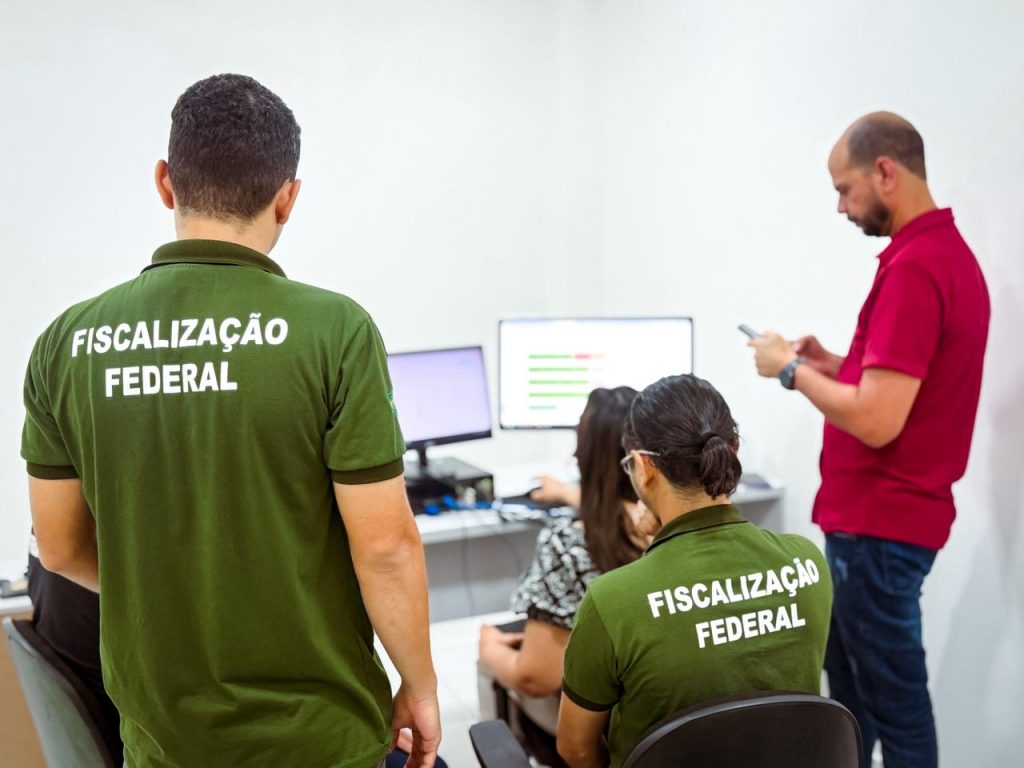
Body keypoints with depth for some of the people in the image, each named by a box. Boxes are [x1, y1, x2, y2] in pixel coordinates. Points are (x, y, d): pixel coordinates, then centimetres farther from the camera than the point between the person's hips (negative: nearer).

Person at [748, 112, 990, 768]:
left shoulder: (913, 267, -23)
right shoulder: (947, 252, 10)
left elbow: (876, 420, -27)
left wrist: (792, 369, -13)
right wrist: (833, 364, 8)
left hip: (880, 524, -10)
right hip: (884, 514, 10)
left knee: (893, 700, 6)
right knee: (849, 685, 23)